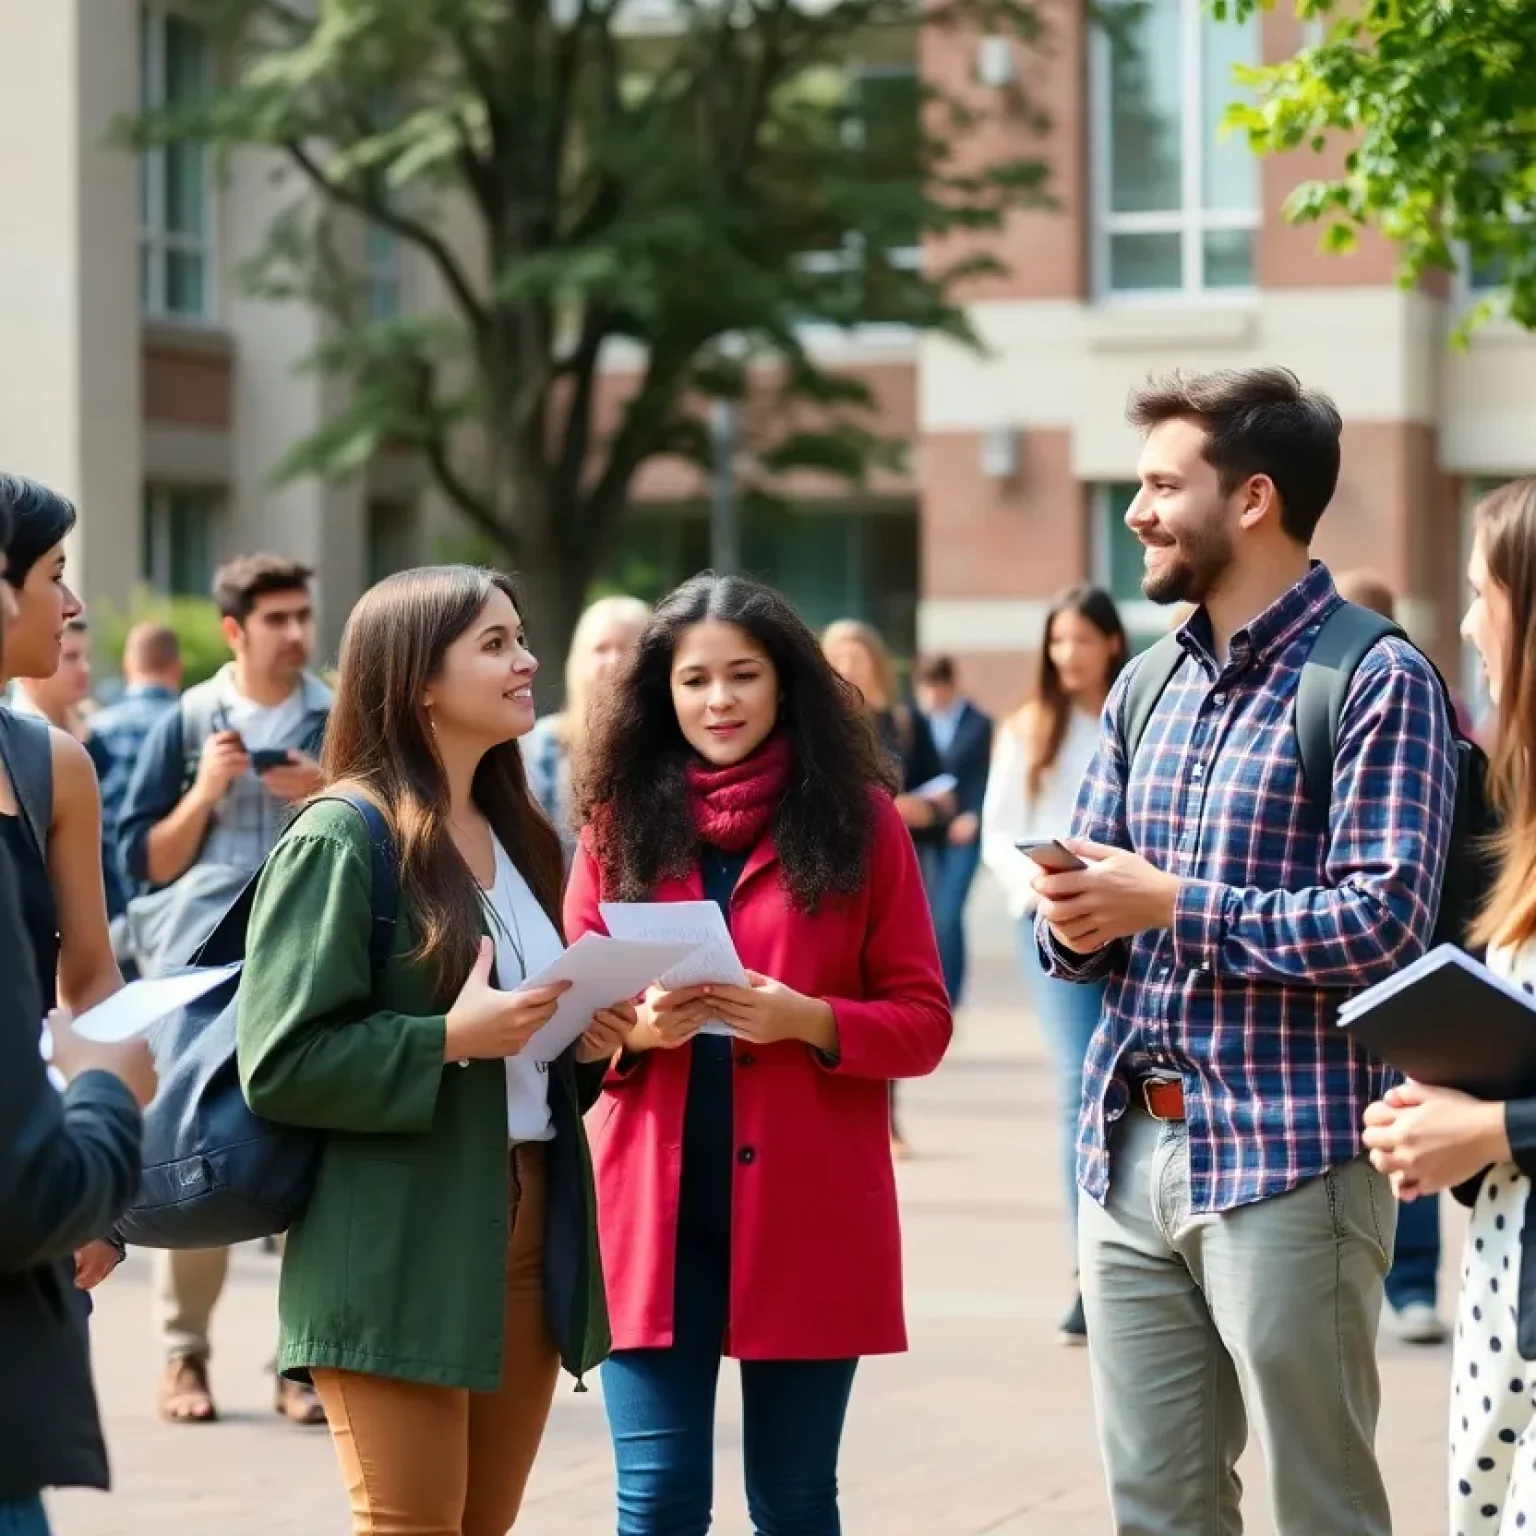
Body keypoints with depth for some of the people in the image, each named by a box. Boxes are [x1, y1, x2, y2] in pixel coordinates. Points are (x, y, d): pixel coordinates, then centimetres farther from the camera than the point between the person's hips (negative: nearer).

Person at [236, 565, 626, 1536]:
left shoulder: (522, 838, 14)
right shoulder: (342, 840, -11)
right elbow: (280, 1063, -15)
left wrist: (584, 1039, 3)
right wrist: (449, 1038, -21)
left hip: (529, 1229, 8)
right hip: (402, 1252, -8)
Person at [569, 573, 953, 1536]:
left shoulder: (858, 819, 3)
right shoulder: (622, 821, 7)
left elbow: (924, 1022, 1)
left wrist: (807, 1020, -16)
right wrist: (637, 1026, -13)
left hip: (807, 1213, -1)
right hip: (653, 1208, 1)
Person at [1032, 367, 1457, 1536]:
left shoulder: (1377, 683, -9)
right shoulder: (1147, 688, 14)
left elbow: (1382, 923, -18)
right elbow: (1092, 897, 16)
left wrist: (1170, 903, -16)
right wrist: (1076, 922, -8)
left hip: (1290, 1163, -7)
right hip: (1130, 1154, 7)